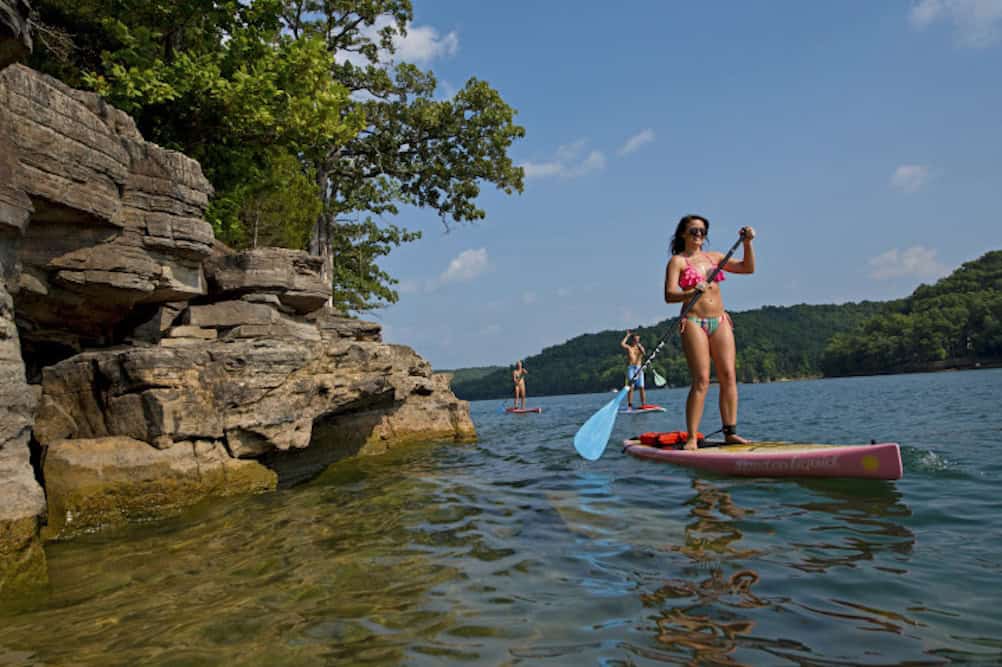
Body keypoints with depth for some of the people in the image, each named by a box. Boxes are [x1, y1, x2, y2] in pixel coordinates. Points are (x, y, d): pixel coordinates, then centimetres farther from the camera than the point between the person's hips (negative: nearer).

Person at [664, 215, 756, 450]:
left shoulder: (714, 257, 18)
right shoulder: (677, 261, 1)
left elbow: (748, 268, 17)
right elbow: (669, 295, -10)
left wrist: (747, 243, 4)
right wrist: (693, 292, -28)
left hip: (720, 322, 6)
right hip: (694, 322, -5)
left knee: (729, 376, -3)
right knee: (701, 381, -12)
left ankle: (730, 432, 2)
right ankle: (692, 438, -9)